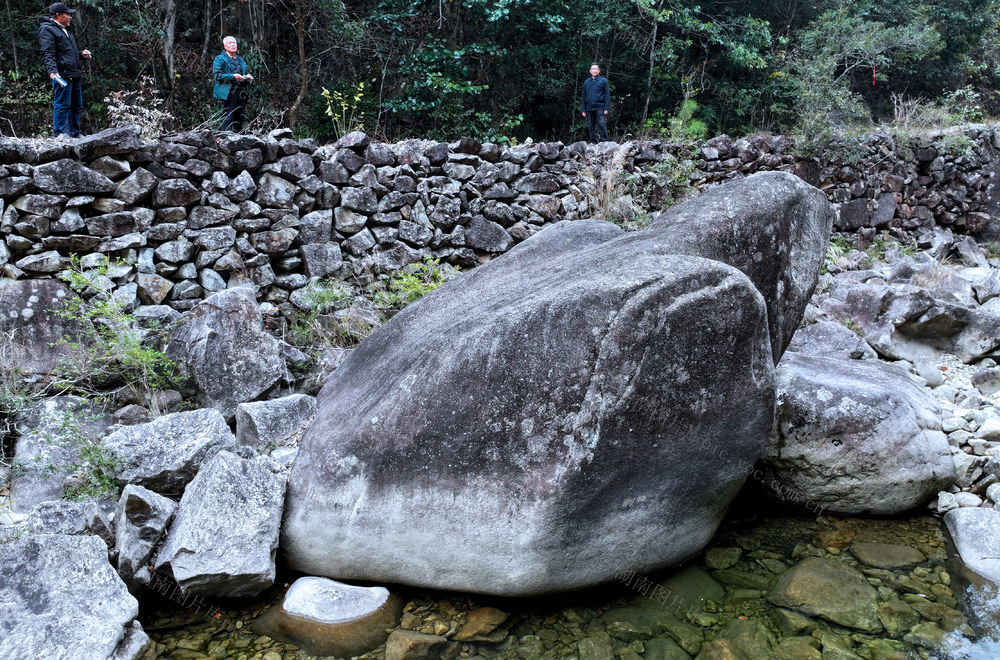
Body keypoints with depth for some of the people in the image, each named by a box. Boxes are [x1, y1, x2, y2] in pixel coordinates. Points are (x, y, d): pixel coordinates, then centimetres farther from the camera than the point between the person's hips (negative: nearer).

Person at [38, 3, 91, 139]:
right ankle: (59, 133, -7)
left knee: (76, 106, 11)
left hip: (75, 75, 9)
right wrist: (52, 71, -26)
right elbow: (48, 54, -14)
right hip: (62, 75, -9)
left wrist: (81, 54, 18)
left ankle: (74, 133, 19)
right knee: (62, 105, -10)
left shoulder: (66, 30, 25)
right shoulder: (47, 30, -3)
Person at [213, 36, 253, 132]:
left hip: (241, 93, 6)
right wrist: (233, 76, -18)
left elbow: (245, 74, 31)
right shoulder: (219, 59, 4)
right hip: (228, 93, -6)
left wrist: (248, 77, 5)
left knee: (239, 120, 6)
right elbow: (218, 76, -6)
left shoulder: (241, 60, 23)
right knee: (228, 120, -11)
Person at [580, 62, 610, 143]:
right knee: (591, 126, 5)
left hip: (600, 108, -4)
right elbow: (584, 96, 15)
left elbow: (607, 95, 1)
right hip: (589, 108, 4)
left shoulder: (603, 81, 5)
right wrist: (583, 110, 7)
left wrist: (606, 108, -9)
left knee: (602, 124, -12)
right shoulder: (586, 82, 14)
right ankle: (593, 142, 12)